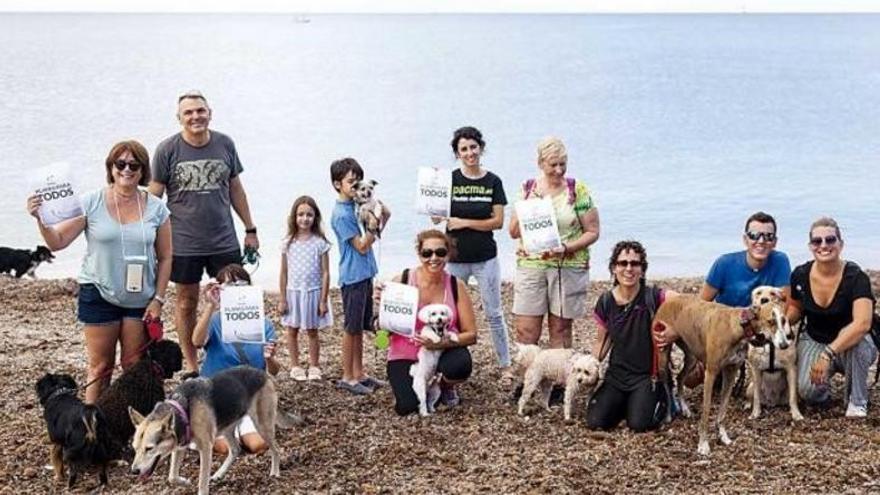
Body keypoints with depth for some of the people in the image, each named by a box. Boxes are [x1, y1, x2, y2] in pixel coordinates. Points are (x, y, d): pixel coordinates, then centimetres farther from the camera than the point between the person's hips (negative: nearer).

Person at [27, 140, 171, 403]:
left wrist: (158, 299, 0)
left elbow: (164, 258, 5)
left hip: (141, 298, 2)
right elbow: (58, 242, -6)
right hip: (99, 294, -1)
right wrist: (40, 220, -24)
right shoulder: (91, 203, -6)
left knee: (135, 367, 6)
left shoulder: (155, 209, 0)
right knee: (101, 367, 3)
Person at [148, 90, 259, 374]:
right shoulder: (167, 150, -5)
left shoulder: (225, 145, 3)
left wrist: (250, 229, 14)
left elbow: (236, 189, 12)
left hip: (224, 241, 2)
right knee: (187, 301, 8)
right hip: (184, 243, -2)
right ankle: (191, 366, 18)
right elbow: (154, 198, -2)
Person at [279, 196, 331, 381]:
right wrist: (282, 299, 3)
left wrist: (323, 301, -6)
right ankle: (295, 366, 21)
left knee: (312, 331, 8)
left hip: (313, 292, -2)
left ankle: (314, 366, 19)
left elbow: (325, 273, -4)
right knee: (292, 330, 9)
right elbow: (284, 273, 4)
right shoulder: (288, 243, -1)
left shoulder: (320, 242, -6)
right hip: (293, 292, 2)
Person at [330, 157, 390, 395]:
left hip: (364, 274, 8)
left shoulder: (356, 205, 8)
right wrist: (373, 223, -26)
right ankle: (347, 377, 9)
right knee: (351, 328, 0)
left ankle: (359, 374, 22)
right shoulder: (341, 214, -16)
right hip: (353, 277, -8)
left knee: (360, 327, 14)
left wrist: (382, 214, -2)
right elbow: (362, 246, -16)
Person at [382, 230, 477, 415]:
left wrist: (444, 342, -26)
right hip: (405, 355, 0)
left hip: (444, 350, 1)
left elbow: (471, 335, -8)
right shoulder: (401, 280, -12)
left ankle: (446, 386, 6)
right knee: (407, 407, -23)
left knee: (461, 366, -34)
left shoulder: (456, 286, -9)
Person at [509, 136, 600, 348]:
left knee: (561, 329, 6)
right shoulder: (527, 188, 7)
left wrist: (567, 248, -17)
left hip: (568, 266, -2)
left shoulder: (578, 190, -1)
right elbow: (514, 231, 9)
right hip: (531, 265, 2)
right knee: (526, 332, -2)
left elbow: (592, 232, -1)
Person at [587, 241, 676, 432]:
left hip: (647, 375, -3)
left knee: (639, 424, -21)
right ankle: (625, 403, 19)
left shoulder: (653, 297, -13)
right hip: (617, 374, 3)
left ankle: (660, 399, 13)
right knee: (595, 422, -14)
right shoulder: (606, 302, -1)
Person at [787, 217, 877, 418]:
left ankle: (857, 401, -13)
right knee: (808, 390, -27)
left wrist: (828, 354, -46)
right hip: (814, 341, 2)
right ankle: (824, 389, 13)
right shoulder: (800, 275, -10)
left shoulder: (856, 277, -23)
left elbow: (862, 323, -38)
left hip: (848, 346, -2)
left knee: (857, 341, -39)